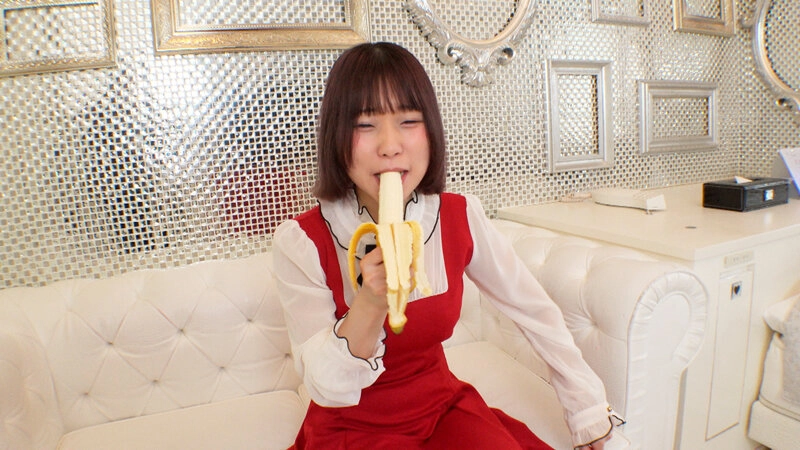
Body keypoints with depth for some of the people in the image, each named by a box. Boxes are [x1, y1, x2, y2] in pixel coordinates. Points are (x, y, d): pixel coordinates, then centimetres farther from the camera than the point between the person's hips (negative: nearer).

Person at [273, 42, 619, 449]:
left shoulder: (460, 217, -12)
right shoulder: (300, 242, -20)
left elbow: (536, 311, -2)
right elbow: (326, 388, -21)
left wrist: (590, 413, 3)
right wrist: (371, 303, -39)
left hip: (442, 405, 3)